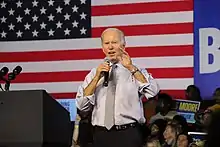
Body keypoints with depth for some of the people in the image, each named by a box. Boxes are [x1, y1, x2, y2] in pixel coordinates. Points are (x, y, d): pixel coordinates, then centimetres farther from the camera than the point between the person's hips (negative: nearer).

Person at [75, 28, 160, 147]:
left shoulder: (136, 71, 5)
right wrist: (97, 77, -8)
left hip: (128, 135, -2)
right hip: (101, 135, 2)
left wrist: (131, 68, -18)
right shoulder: (94, 73, 11)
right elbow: (81, 105, 0)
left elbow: (153, 92, -13)